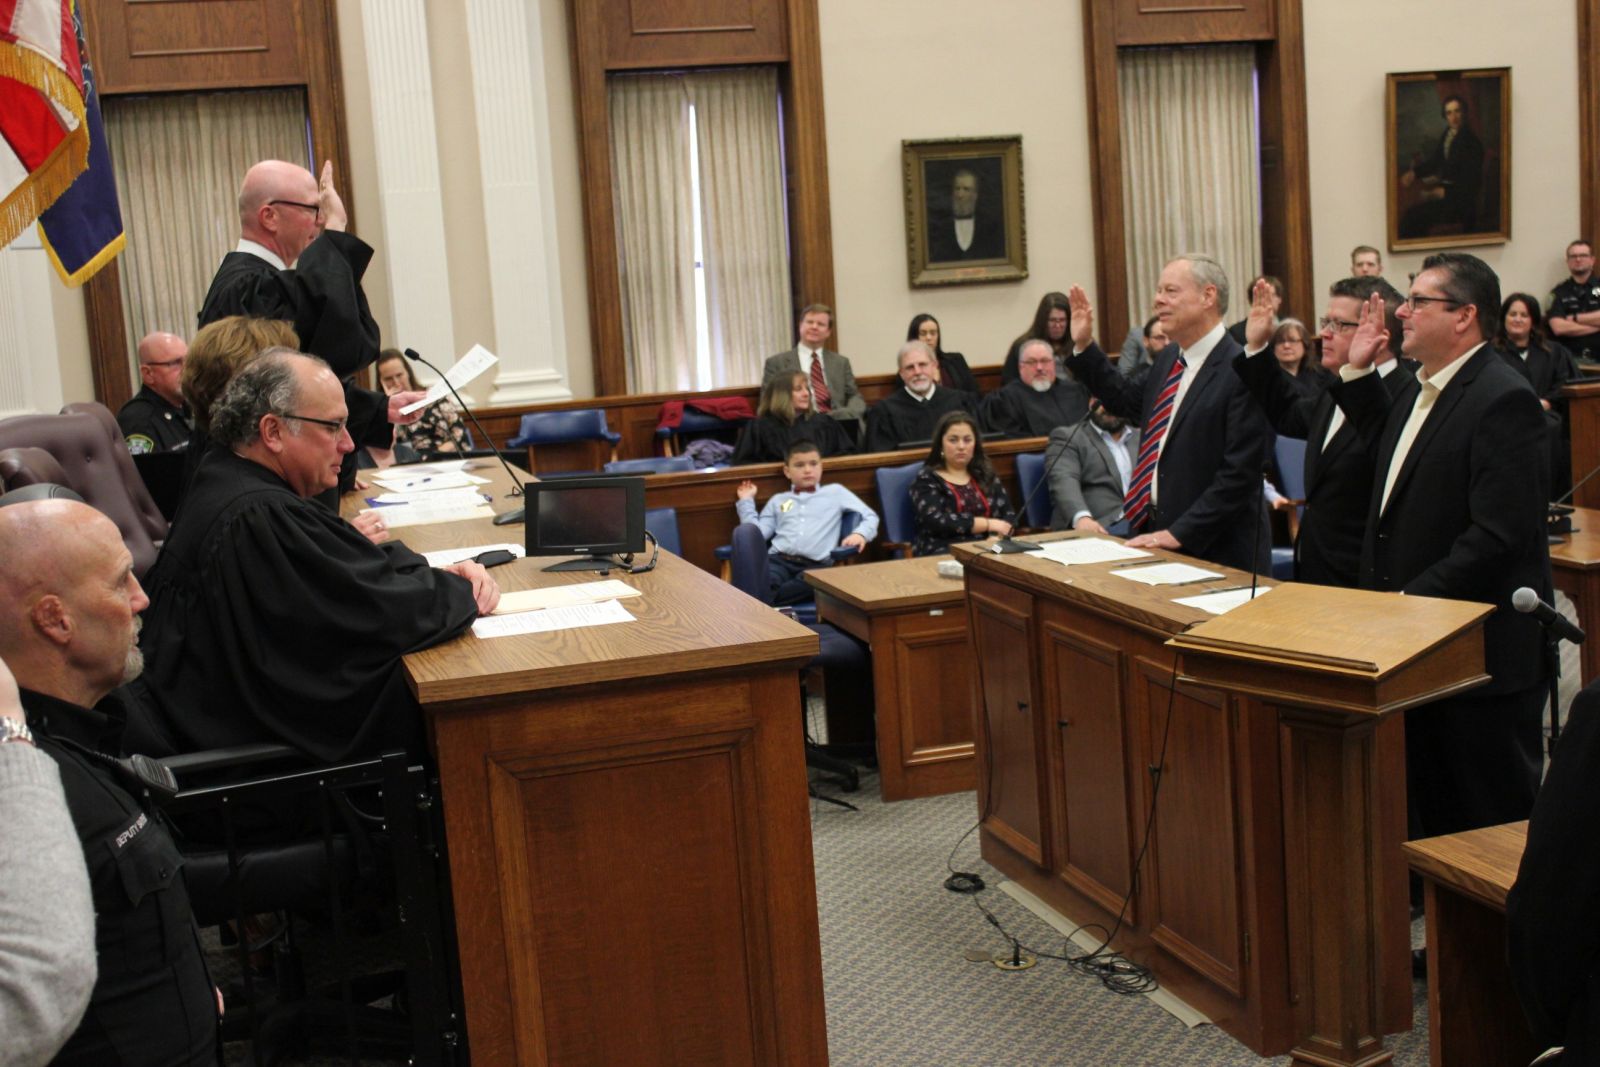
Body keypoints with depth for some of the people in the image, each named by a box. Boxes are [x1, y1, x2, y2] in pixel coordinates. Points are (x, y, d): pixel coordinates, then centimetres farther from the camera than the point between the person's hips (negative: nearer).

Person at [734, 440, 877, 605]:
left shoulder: (836, 492, 23)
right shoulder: (778, 500, 29)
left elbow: (870, 517, 17)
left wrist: (860, 533, -4)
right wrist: (746, 502, 18)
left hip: (816, 565, -2)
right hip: (778, 560, 2)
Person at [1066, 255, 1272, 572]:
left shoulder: (1242, 373, -17)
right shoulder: (1169, 359, 9)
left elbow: (1239, 474, -20)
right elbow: (1131, 403, 27)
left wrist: (1180, 533, -20)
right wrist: (1084, 346, 20)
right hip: (1155, 534, 7)